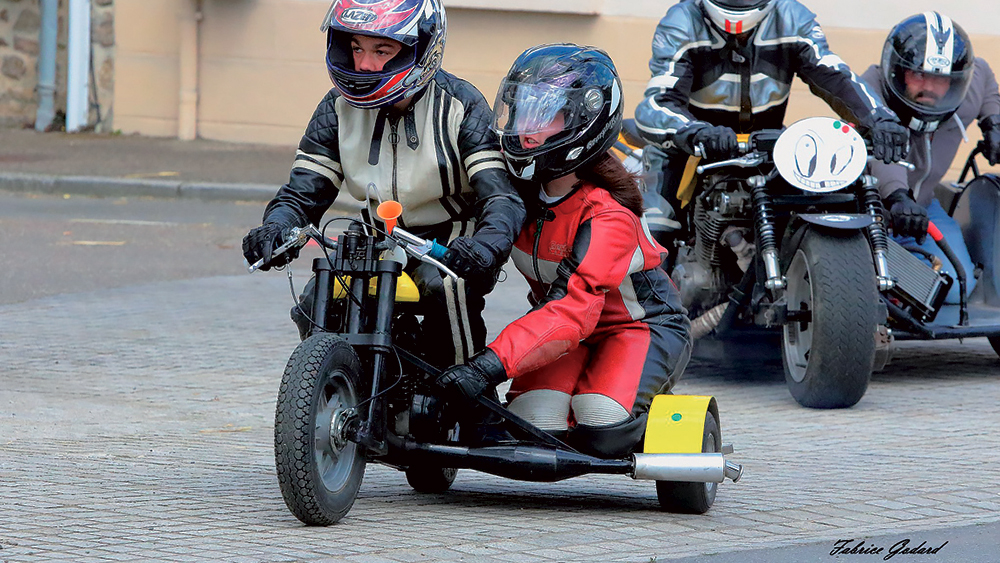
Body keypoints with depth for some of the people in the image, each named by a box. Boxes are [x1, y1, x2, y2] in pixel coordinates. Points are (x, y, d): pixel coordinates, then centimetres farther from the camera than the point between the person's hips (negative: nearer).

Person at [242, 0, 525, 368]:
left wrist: (485, 246, -45)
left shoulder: (461, 106, -13)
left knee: (447, 286, -37)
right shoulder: (340, 107, 0)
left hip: (452, 240, -5)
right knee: (315, 305, -18)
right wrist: (275, 229, -25)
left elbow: (503, 196, -21)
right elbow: (303, 192, 1)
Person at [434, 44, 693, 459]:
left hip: (643, 326, -5)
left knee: (601, 435, -30)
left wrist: (491, 365, -53)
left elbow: (574, 309, -42)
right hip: (565, 327, 5)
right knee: (532, 428, -23)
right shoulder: (521, 190, -10)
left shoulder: (607, 217, -31)